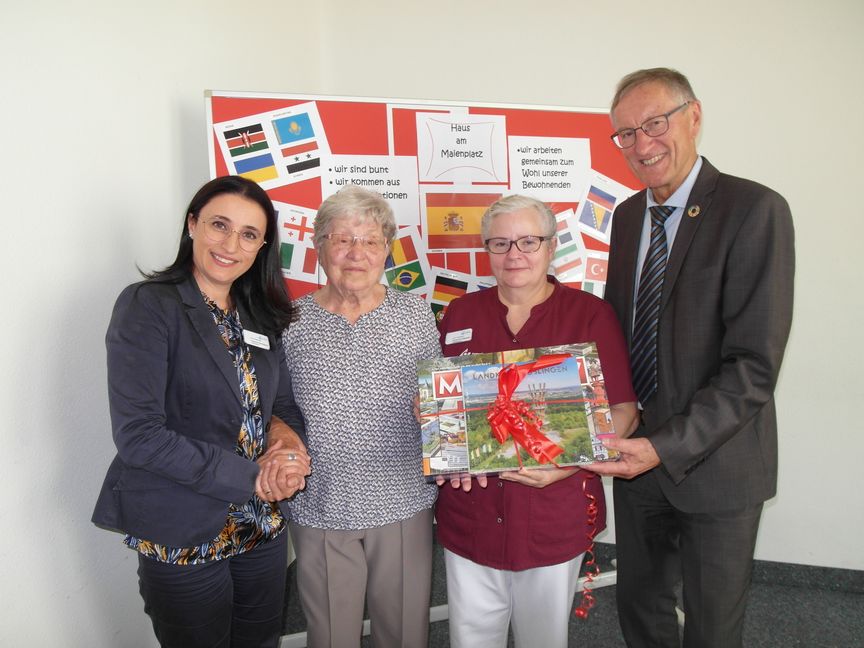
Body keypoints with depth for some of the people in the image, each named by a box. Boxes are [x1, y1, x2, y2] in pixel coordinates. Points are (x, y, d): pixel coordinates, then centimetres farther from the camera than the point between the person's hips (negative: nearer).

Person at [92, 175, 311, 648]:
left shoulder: (260, 315, 5)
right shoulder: (147, 306, -14)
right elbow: (137, 434, -21)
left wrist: (289, 449, -13)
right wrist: (252, 477, -20)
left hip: (263, 530, 6)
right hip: (182, 540, -5)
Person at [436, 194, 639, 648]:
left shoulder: (590, 315, -5)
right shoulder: (460, 313, 3)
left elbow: (622, 412, -6)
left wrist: (565, 465, -22)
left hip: (554, 519, -2)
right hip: (469, 513, 2)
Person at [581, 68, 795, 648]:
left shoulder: (755, 210, -17)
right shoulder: (627, 214, 5)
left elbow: (754, 367, -22)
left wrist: (665, 447, -26)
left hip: (714, 464, -5)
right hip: (637, 453, 5)